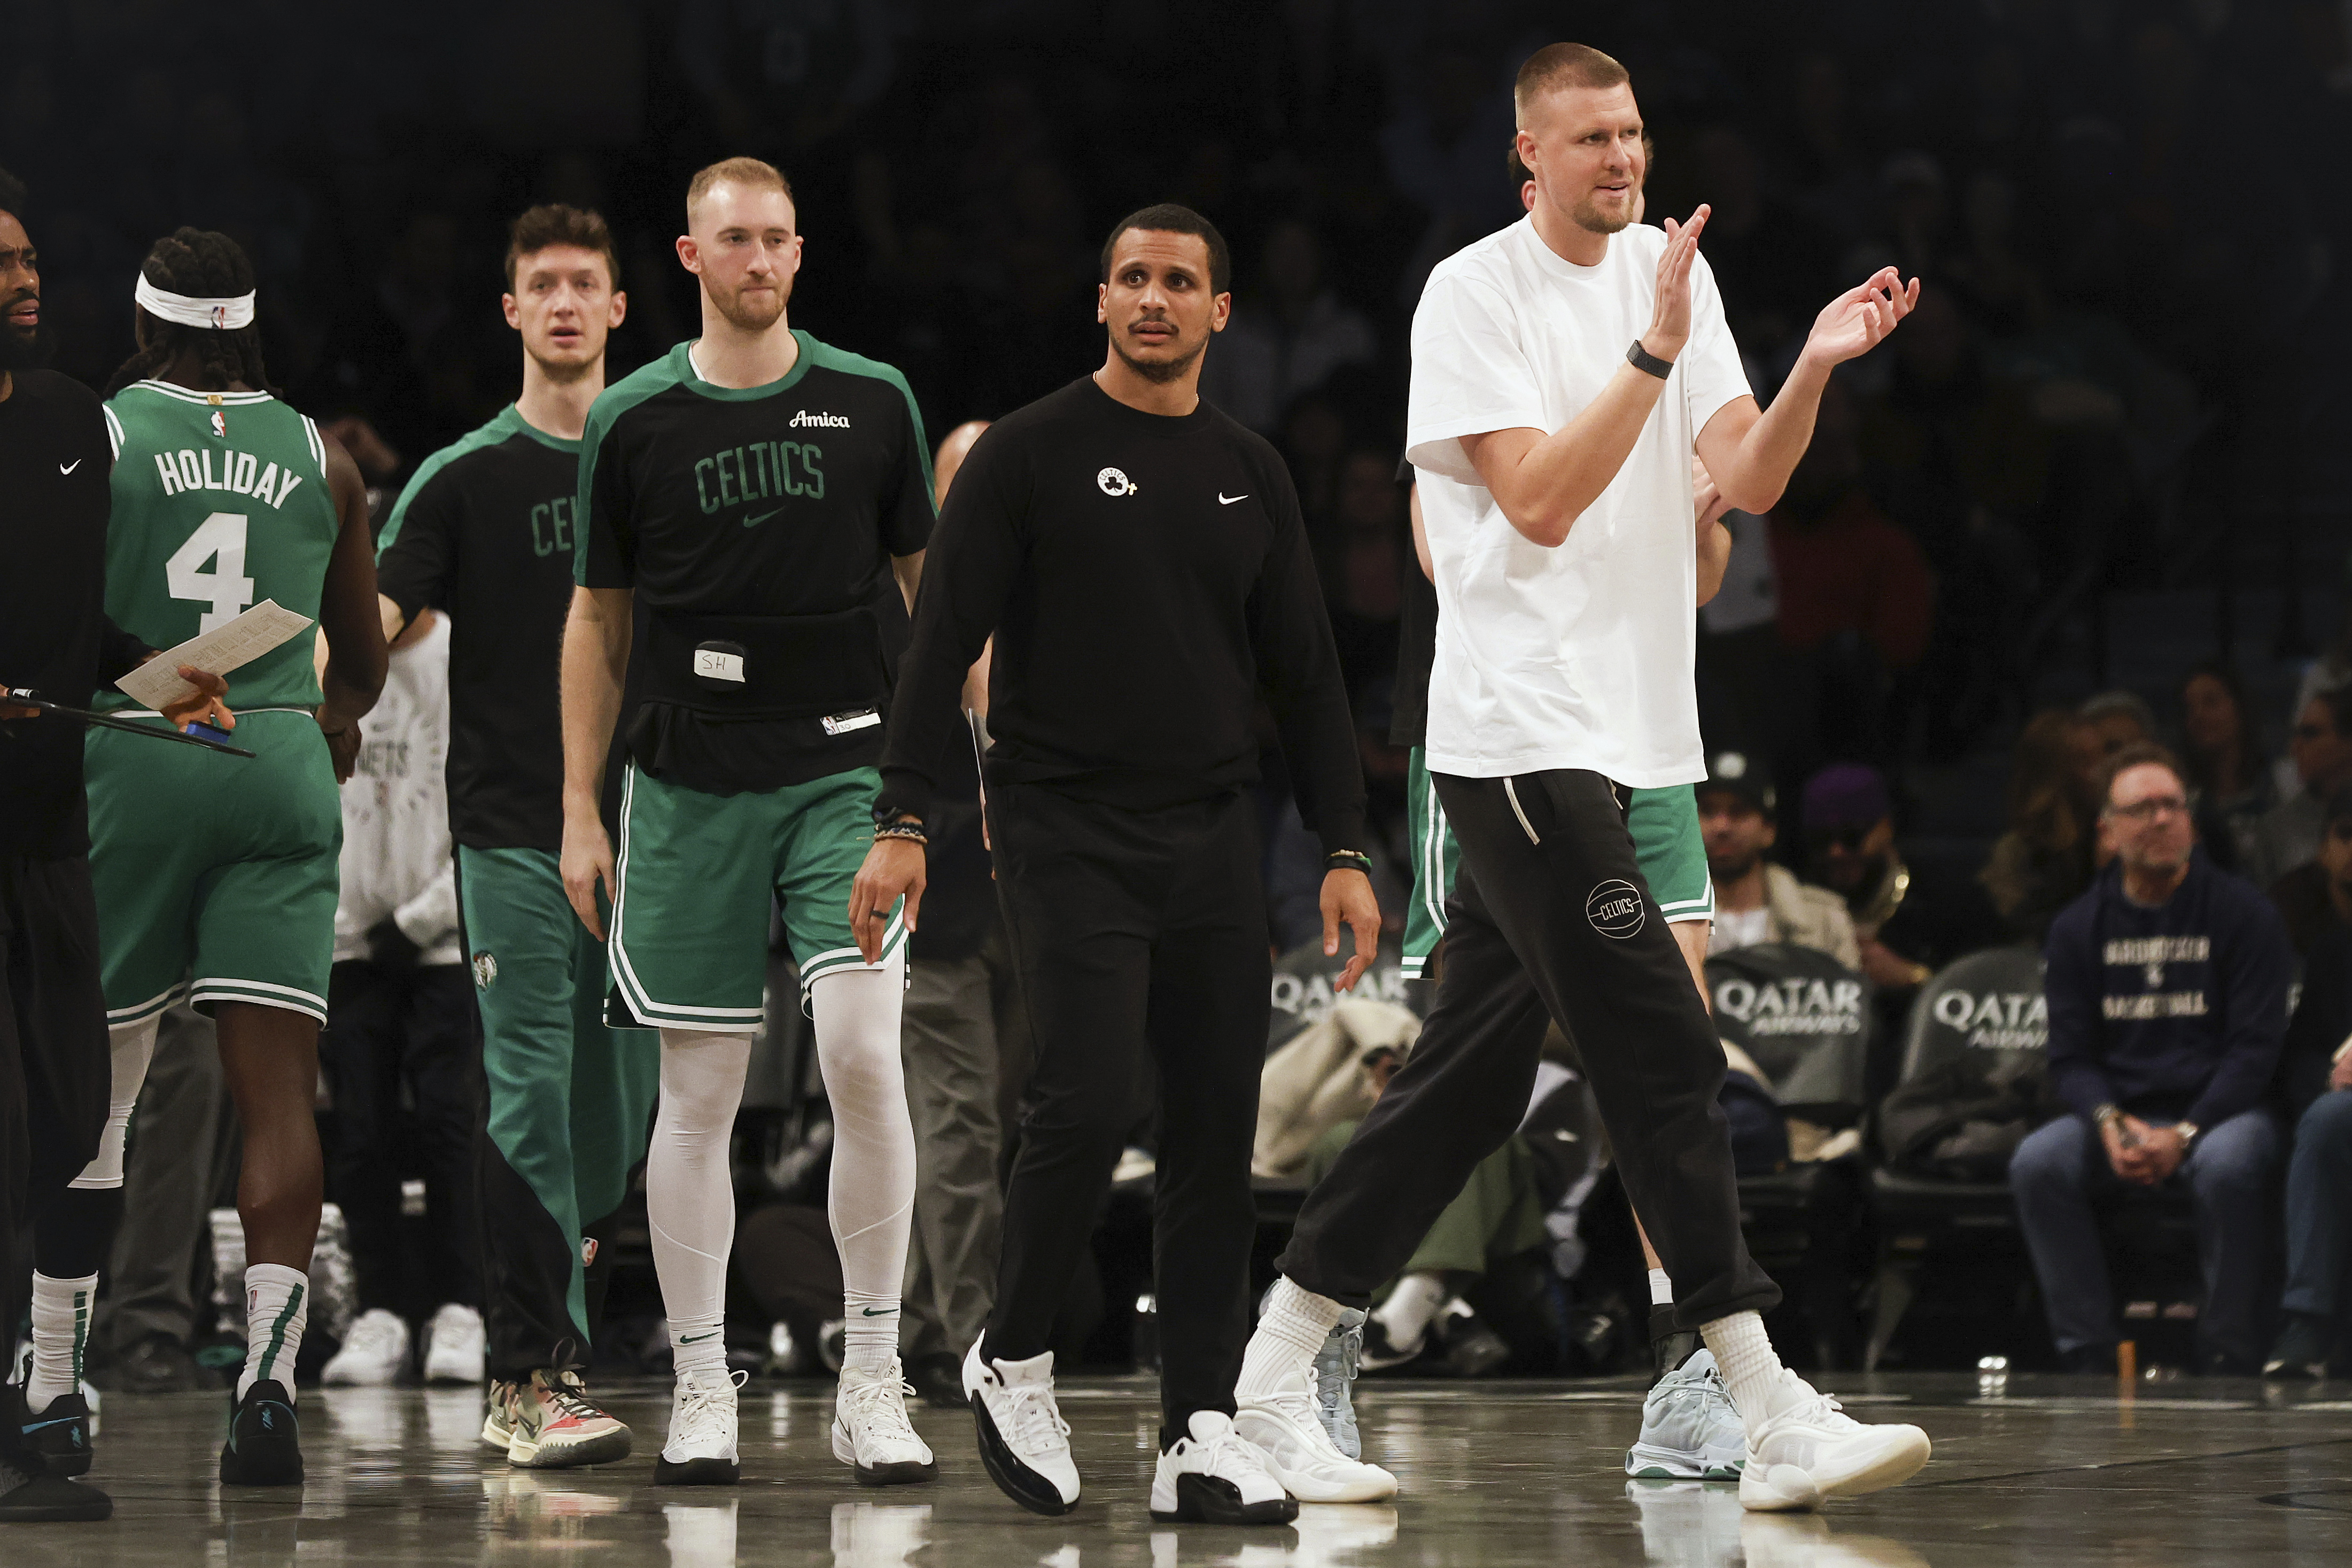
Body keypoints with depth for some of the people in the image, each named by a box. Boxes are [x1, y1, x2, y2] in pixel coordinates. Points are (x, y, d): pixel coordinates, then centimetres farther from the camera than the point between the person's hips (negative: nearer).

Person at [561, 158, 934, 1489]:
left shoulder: (874, 403, 5)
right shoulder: (633, 421, 5)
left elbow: (933, 585, 12)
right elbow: (598, 626, 10)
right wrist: (580, 812, 6)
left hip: (846, 777, -1)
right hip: (692, 790, 1)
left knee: (865, 1054, -14)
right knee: (700, 1090, 1)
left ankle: (873, 1381, -5)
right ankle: (702, 1391, 9)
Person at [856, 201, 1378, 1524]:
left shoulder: (1250, 474, 13)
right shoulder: (1030, 455, -1)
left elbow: (1306, 673, 16)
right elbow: (947, 642, -4)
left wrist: (1346, 849, 9)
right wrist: (904, 822, -12)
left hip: (1214, 842, 5)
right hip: (1069, 834, -5)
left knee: (1219, 1137, 0)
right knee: (1091, 1104, -18)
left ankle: (1203, 1437, 3)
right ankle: (1014, 1360, 5)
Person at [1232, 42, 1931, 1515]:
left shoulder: (1670, 268, 13)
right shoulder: (1475, 293, -6)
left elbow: (1747, 481, 5)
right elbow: (1541, 503, -15)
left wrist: (1812, 371, -13)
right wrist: (1653, 350, -20)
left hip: (1621, 734, 8)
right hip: (1519, 722, -8)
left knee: (1477, 1066, 11)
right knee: (1664, 1049, -13)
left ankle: (1281, 1360, 19)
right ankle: (1774, 1418, -15)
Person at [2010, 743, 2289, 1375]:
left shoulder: (2243, 914, 1)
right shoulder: (2078, 927, 10)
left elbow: (2255, 1047, -4)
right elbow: (2070, 1056, 7)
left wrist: (2186, 1133, -18)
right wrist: (2110, 1123, -16)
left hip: (2219, 1107, -3)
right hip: (2118, 1111, 3)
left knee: (2227, 1166, -38)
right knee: (2037, 1163, -28)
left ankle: (2228, 1363, -26)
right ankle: (2088, 1357, -24)